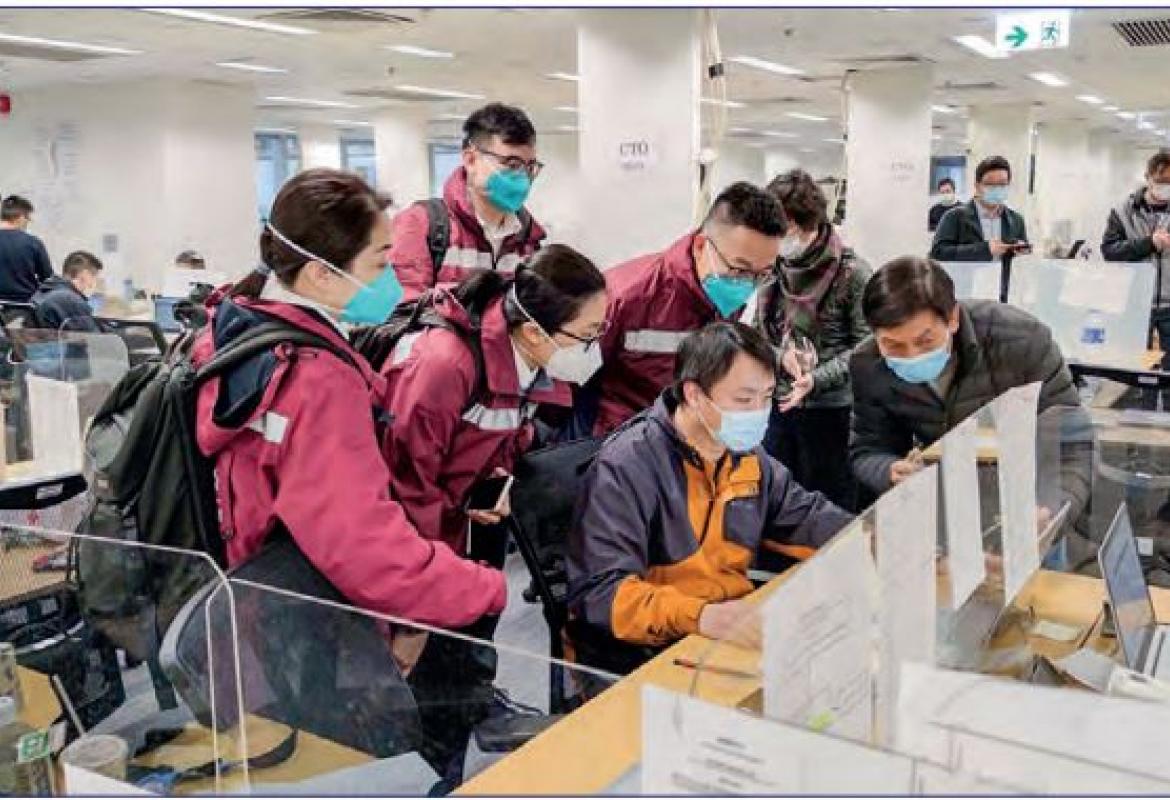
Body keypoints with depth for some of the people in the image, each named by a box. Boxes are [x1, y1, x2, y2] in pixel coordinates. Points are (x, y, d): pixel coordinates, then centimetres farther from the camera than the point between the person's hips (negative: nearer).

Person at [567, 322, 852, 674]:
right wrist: (701, 616, -39)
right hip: (644, 656, -8)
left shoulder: (746, 455, 7)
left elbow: (805, 516, 22)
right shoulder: (627, 466, -19)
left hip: (736, 629, 8)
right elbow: (599, 592, -26)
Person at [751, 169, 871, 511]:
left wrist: (817, 378, -21)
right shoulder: (773, 269, 3)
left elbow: (864, 346, -10)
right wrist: (781, 355, -12)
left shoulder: (852, 273, -11)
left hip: (830, 409, -5)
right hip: (777, 405, 5)